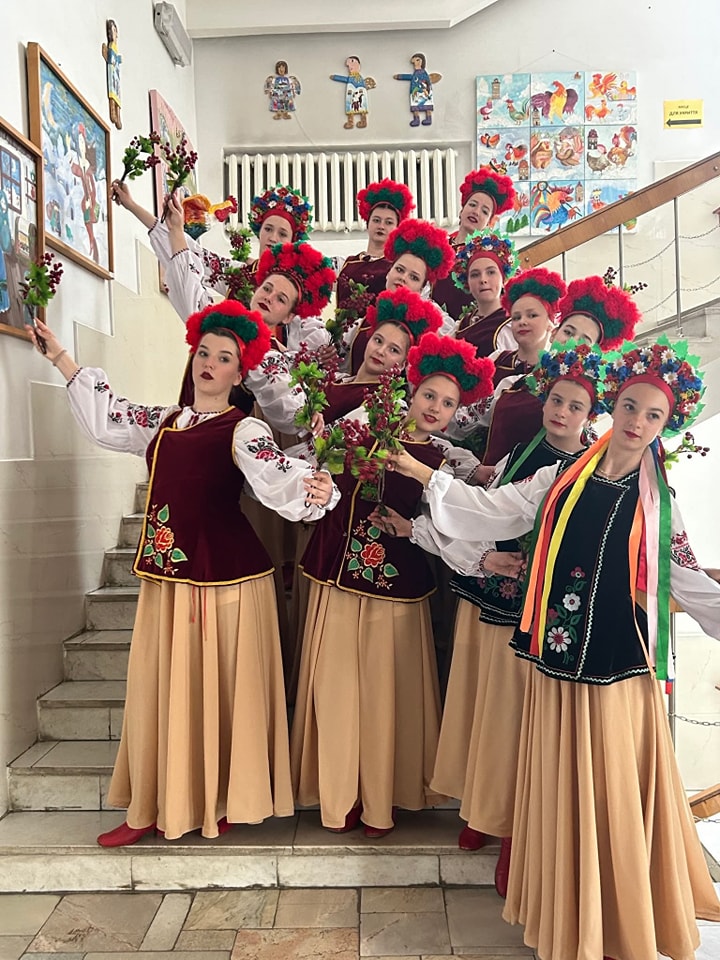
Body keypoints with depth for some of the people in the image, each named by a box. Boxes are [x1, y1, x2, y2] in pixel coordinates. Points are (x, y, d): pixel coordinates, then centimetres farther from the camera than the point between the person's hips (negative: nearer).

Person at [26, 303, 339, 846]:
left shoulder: (243, 430, -7)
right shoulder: (161, 423, 13)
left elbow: (274, 476, -24)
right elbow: (105, 416, 25)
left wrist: (310, 487, -47)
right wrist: (58, 354, 28)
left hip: (226, 576, -6)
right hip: (167, 577, 6)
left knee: (222, 689, 5)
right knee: (162, 691, 12)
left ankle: (225, 802, 24)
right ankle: (156, 807, 26)